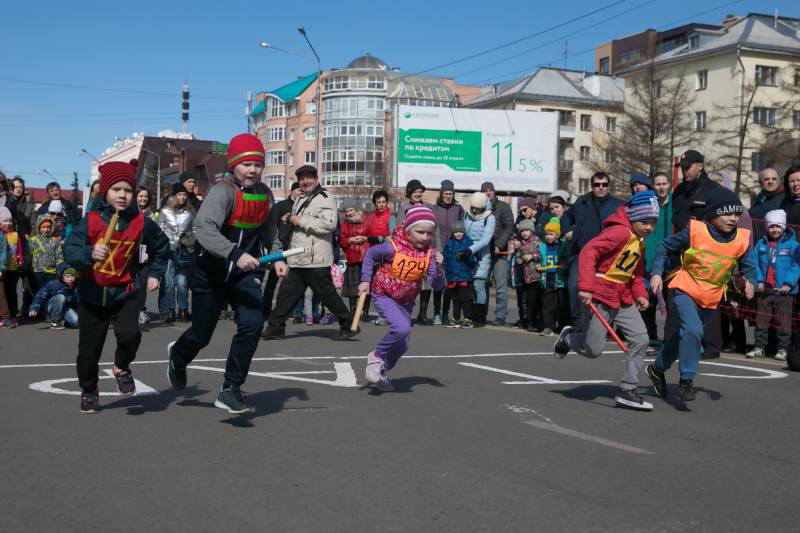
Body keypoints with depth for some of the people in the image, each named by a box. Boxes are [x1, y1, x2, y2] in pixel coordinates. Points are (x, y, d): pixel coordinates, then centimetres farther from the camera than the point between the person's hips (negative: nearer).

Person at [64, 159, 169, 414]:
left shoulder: (141, 223, -6)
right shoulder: (91, 221, -13)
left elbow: (161, 247, 14)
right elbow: (69, 250, -24)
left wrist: (155, 274, 12)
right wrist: (89, 254, -42)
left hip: (125, 292, 1)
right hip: (91, 295, 0)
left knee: (130, 334, -23)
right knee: (89, 350, 7)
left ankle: (122, 367, 10)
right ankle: (89, 391, 34)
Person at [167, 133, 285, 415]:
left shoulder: (264, 193, 2)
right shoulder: (223, 191, -20)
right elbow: (204, 228, -36)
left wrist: (277, 257, 5)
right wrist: (236, 254, -47)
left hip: (247, 271, 4)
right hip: (212, 271, -4)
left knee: (251, 324, -17)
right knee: (201, 334, 9)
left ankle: (229, 391, -3)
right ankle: (177, 357, 47)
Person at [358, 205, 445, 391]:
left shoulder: (429, 252, -12)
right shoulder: (393, 247, -23)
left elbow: (436, 285, -15)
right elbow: (370, 255, -5)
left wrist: (438, 267, -33)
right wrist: (365, 280, -9)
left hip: (406, 301, 6)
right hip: (384, 295, -5)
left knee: (402, 346, 10)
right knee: (402, 328, -29)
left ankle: (381, 372, 35)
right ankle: (376, 357, -5)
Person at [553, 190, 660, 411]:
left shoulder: (640, 241, 13)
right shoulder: (620, 232, -17)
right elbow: (588, 252, -26)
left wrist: (640, 294, 7)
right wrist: (586, 287, -32)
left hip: (623, 298, 9)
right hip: (599, 296, -9)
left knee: (640, 339, -4)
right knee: (594, 349, -3)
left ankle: (628, 390, 4)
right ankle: (568, 337, 30)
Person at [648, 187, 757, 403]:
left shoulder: (742, 240, -8)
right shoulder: (694, 231, -16)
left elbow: (748, 266, 5)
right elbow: (663, 247, -5)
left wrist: (750, 281, -17)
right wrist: (656, 274, -15)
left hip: (710, 300, 4)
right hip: (684, 290, -4)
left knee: (683, 336, 17)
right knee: (693, 330, -26)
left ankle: (657, 369, 40)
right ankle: (686, 380, -10)